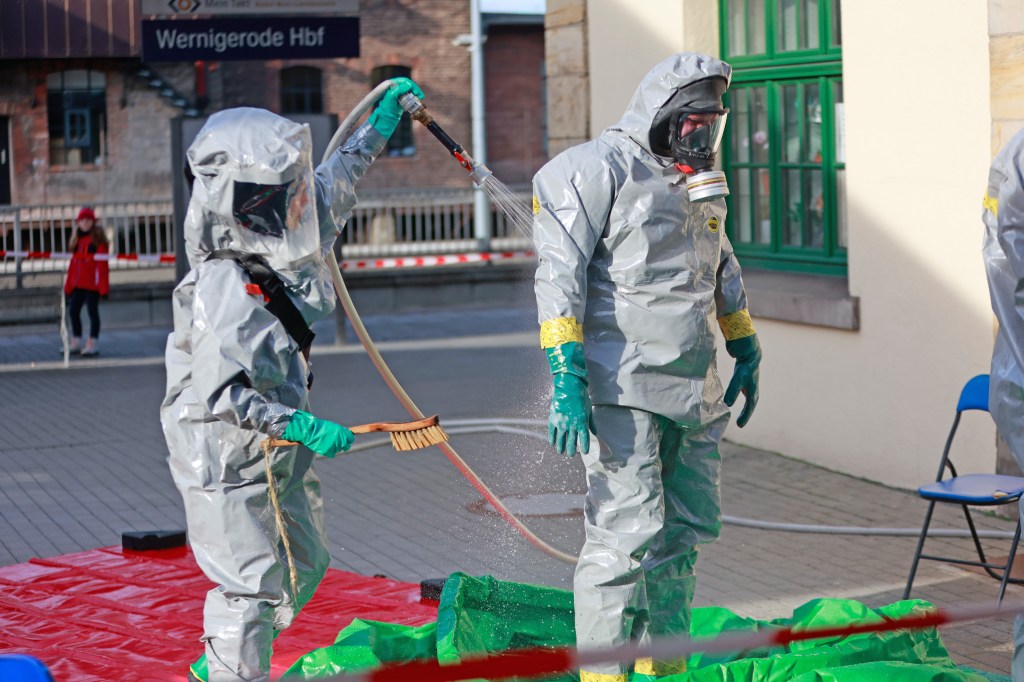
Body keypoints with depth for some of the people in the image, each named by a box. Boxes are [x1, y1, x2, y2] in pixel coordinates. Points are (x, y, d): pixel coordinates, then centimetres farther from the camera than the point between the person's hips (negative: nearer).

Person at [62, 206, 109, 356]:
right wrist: (68, 285, 11)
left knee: (93, 310, -3)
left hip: (93, 282, -7)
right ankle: (76, 343, 17)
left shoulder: (98, 239, -6)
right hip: (78, 282, 7)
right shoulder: (77, 240, 14)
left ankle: (93, 344, 2)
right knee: (73, 310, 7)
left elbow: (102, 262, -11)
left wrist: (103, 286, -17)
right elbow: (74, 261, 14)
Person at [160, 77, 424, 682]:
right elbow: (221, 393, -31)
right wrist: (303, 426, -34)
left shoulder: (279, 252, -1)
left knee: (303, 566, 19)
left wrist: (379, 127, 17)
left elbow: (333, 188, 17)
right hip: (226, 459, -10)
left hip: (282, 450, 10)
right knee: (252, 582, -5)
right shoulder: (225, 290, -27)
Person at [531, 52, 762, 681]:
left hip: (693, 389, 8)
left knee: (686, 530, 12)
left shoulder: (699, 179, 19)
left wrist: (746, 350, 30)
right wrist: (567, 379, -20)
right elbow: (559, 274, -13)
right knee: (627, 532, -12)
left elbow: (723, 267, 32)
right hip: (626, 387, -8)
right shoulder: (596, 170, -7)